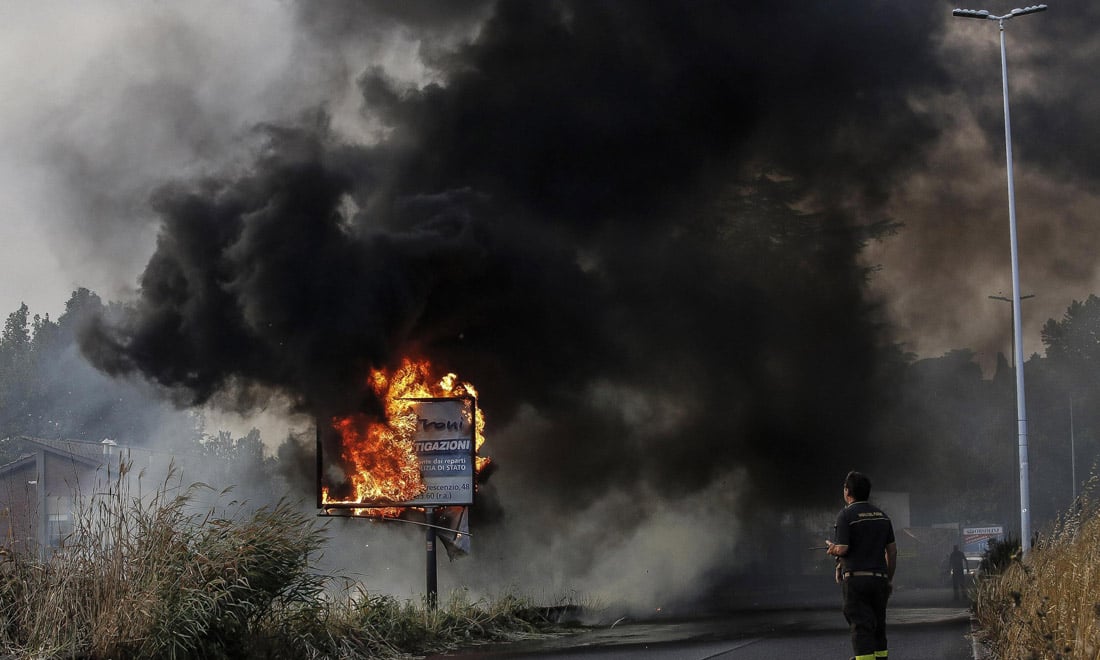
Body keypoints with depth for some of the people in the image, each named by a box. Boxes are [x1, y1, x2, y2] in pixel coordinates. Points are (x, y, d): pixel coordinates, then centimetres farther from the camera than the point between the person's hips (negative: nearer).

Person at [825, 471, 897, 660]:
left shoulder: (846, 515, -7)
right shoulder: (882, 515, 12)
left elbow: (842, 549, -13)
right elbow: (892, 550, 13)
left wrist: (831, 547, 10)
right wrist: (889, 579, 19)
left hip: (855, 579, -6)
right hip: (879, 578, 6)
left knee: (860, 626, -7)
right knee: (878, 626, 13)